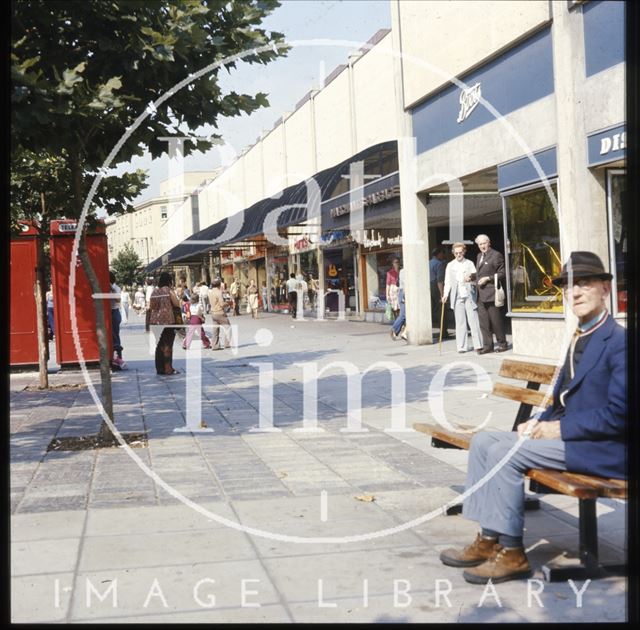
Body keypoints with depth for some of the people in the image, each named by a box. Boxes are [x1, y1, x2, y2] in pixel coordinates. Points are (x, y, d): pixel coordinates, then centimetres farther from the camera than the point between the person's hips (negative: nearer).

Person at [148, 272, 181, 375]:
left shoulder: (154, 291, 9)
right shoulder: (169, 291, -6)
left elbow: (150, 307, 12)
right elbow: (177, 304, -5)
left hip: (155, 321, 5)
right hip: (168, 320, -5)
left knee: (159, 345, 10)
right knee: (167, 345, -1)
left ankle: (160, 368, 14)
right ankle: (168, 368, -1)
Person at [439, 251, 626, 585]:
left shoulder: (618, 341, -14)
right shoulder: (581, 339, 16)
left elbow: (617, 415, -21)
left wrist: (559, 429, -18)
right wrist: (541, 422, 3)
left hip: (602, 449, -10)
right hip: (565, 433, 10)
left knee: (504, 453, -24)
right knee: (483, 441, 2)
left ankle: (511, 553, -13)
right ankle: (489, 539, 2)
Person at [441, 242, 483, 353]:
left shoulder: (470, 264, 8)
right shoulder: (450, 265, 12)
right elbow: (448, 282, 12)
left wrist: (470, 279, -19)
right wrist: (445, 295, -1)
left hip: (469, 295, -1)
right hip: (457, 297, 1)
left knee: (473, 320, -5)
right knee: (460, 322, 0)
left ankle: (478, 345, -1)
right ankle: (461, 346, 3)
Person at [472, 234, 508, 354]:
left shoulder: (496, 255, -6)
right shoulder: (479, 256, 18)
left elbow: (502, 273, -9)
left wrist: (488, 278, -16)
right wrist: (472, 276, 6)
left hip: (491, 293, -7)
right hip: (481, 294, 7)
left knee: (496, 320, -1)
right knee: (483, 321, 6)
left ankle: (502, 344, 10)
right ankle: (487, 345, 11)